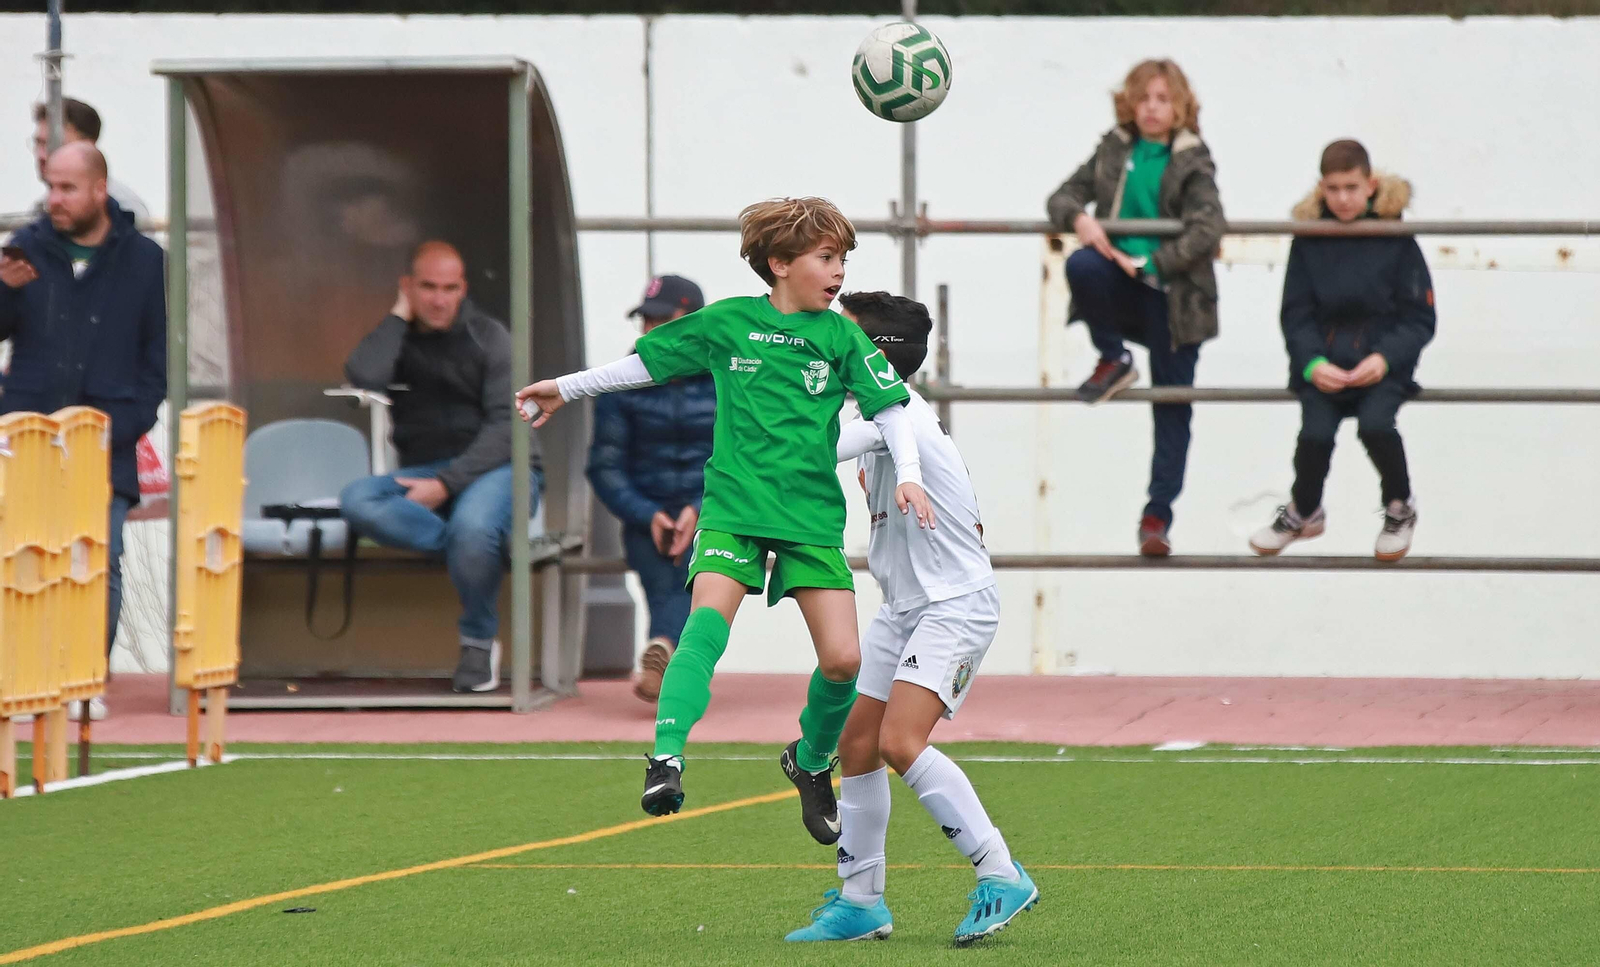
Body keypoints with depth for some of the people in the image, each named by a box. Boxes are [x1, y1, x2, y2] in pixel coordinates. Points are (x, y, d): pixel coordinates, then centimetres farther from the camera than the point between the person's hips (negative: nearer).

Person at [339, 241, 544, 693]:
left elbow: (506, 426, -8)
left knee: (472, 526, -38)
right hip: (425, 474, 4)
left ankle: (479, 642, -11)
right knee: (356, 500, -27)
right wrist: (399, 315, -1)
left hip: (495, 468, -4)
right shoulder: (397, 338, 12)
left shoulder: (489, 337, 2)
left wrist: (447, 484, -19)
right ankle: (488, 546, -30)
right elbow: (364, 376, -12)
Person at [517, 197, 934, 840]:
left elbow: (889, 406, 6)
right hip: (734, 507, -2)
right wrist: (565, 389, 23)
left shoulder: (841, 337, 5)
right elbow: (647, 363, 16)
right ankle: (667, 760, -32)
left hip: (813, 516, 2)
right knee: (707, 623, -26)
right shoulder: (727, 323, 4)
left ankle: (811, 761, 22)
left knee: (843, 659, -6)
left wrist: (908, 475, -11)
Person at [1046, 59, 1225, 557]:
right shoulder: (1114, 152, 9)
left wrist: (1149, 265, -19)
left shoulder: (1192, 162, -2)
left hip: (1172, 293, -2)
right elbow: (1064, 195, 10)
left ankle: (1158, 514, 6)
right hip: (1121, 280, 2)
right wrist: (1078, 217, -14)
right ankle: (1113, 361, -9)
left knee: (1172, 402, -1)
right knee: (1081, 265, -32)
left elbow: (1206, 231, -13)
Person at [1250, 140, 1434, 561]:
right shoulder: (1310, 239, 1)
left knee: (1375, 424, -28)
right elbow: (1296, 316, 3)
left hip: (1382, 363, -1)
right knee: (1315, 433, -22)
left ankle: (1400, 509, 3)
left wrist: (1385, 358, -17)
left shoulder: (1395, 239, -3)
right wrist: (1312, 364, -14)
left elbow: (1419, 318, -1)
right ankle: (1304, 512, 12)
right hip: (1324, 361, 1)